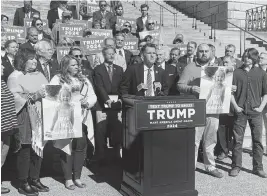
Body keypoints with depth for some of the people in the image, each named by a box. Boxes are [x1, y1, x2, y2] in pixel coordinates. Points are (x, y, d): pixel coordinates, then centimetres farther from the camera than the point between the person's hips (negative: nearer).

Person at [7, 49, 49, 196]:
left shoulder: (39, 75, 16)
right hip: (24, 120, -5)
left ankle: (34, 179, 21)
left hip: (39, 117, 6)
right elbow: (15, 98, -13)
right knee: (25, 150, -2)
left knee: (38, 148, 8)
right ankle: (23, 184, 9)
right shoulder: (14, 77, -2)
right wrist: (33, 96, -22)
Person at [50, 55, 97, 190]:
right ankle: (68, 178, 12)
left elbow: (93, 96, 12)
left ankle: (77, 177, 14)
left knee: (81, 146, 0)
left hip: (82, 118, 4)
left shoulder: (84, 79, 16)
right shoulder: (57, 79, 2)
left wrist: (87, 102, -9)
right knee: (66, 147, 0)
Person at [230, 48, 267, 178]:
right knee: (237, 140, 3)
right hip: (240, 111, -1)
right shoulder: (236, 72, 4)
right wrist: (235, 106, -5)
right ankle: (236, 166, 13)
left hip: (255, 112, 1)